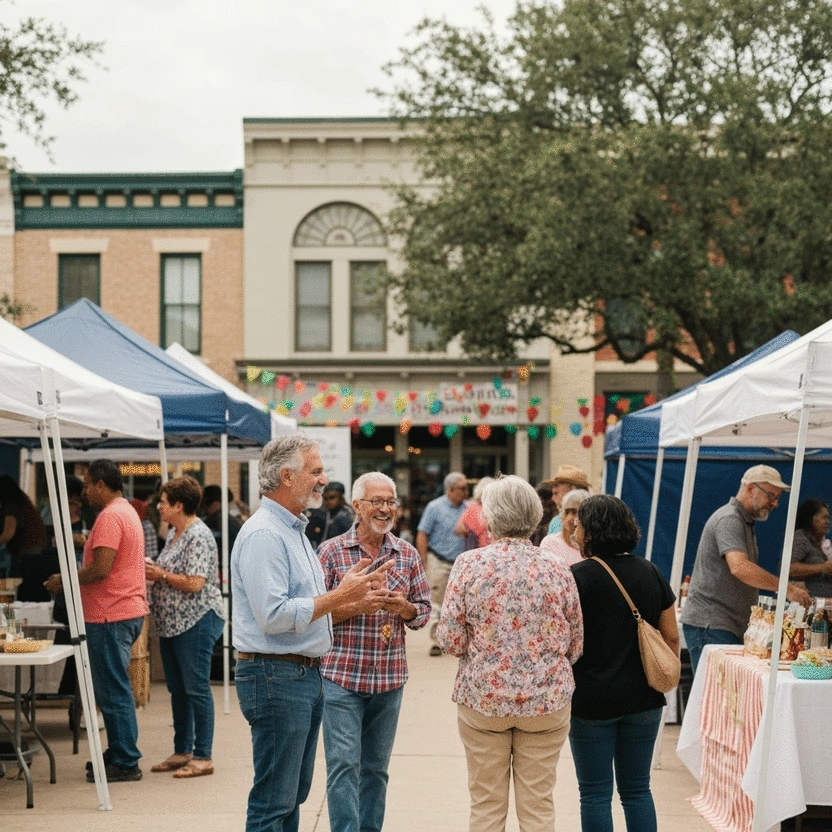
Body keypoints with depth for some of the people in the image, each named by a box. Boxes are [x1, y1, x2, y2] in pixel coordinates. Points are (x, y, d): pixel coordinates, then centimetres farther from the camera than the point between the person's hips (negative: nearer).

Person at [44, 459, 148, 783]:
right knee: (114, 687, 16)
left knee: (112, 690, -5)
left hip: (110, 616, -11)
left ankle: (125, 762, -2)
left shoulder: (110, 516, -16)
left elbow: (100, 568, -22)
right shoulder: (128, 511, 17)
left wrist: (63, 582, -10)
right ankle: (120, 754, 22)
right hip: (128, 610, 11)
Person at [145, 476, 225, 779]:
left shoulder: (198, 536, -16)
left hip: (195, 622, -10)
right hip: (171, 623, 10)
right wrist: (153, 571, 4)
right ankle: (182, 751, 22)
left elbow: (194, 583, -24)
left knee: (196, 688, -5)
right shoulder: (174, 533, 14)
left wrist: (161, 575, -12)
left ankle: (202, 757, 0)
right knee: (177, 689, 14)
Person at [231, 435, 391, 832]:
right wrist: (338, 596, -17)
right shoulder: (263, 534, -16)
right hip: (275, 676, -10)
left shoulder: (294, 530, 17)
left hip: (306, 674, 10)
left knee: (293, 796, 15)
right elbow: (273, 616, -24)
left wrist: (348, 587, 9)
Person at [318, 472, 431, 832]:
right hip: (341, 676, -4)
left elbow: (424, 610, 10)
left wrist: (404, 608, -12)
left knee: (376, 767, 12)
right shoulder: (332, 551, -4)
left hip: (389, 678, 4)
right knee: (344, 765, -6)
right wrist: (358, 605, -20)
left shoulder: (408, 555, 7)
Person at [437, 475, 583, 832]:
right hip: (547, 702, 1)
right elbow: (575, 645, 4)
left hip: (482, 698, -1)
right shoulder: (557, 570, -3)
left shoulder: (469, 564, -7)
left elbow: (451, 640, -9)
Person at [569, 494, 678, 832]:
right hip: (643, 701, 5)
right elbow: (671, 637, 7)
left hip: (591, 700, -4)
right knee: (637, 789, 13)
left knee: (595, 793, 4)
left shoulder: (577, 576, -11)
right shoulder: (651, 573, 4)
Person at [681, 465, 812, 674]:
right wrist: (787, 589, -30)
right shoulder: (728, 520, -14)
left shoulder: (745, 522, 20)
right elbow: (739, 568, -29)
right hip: (710, 625, -10)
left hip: (731, 626, 10)